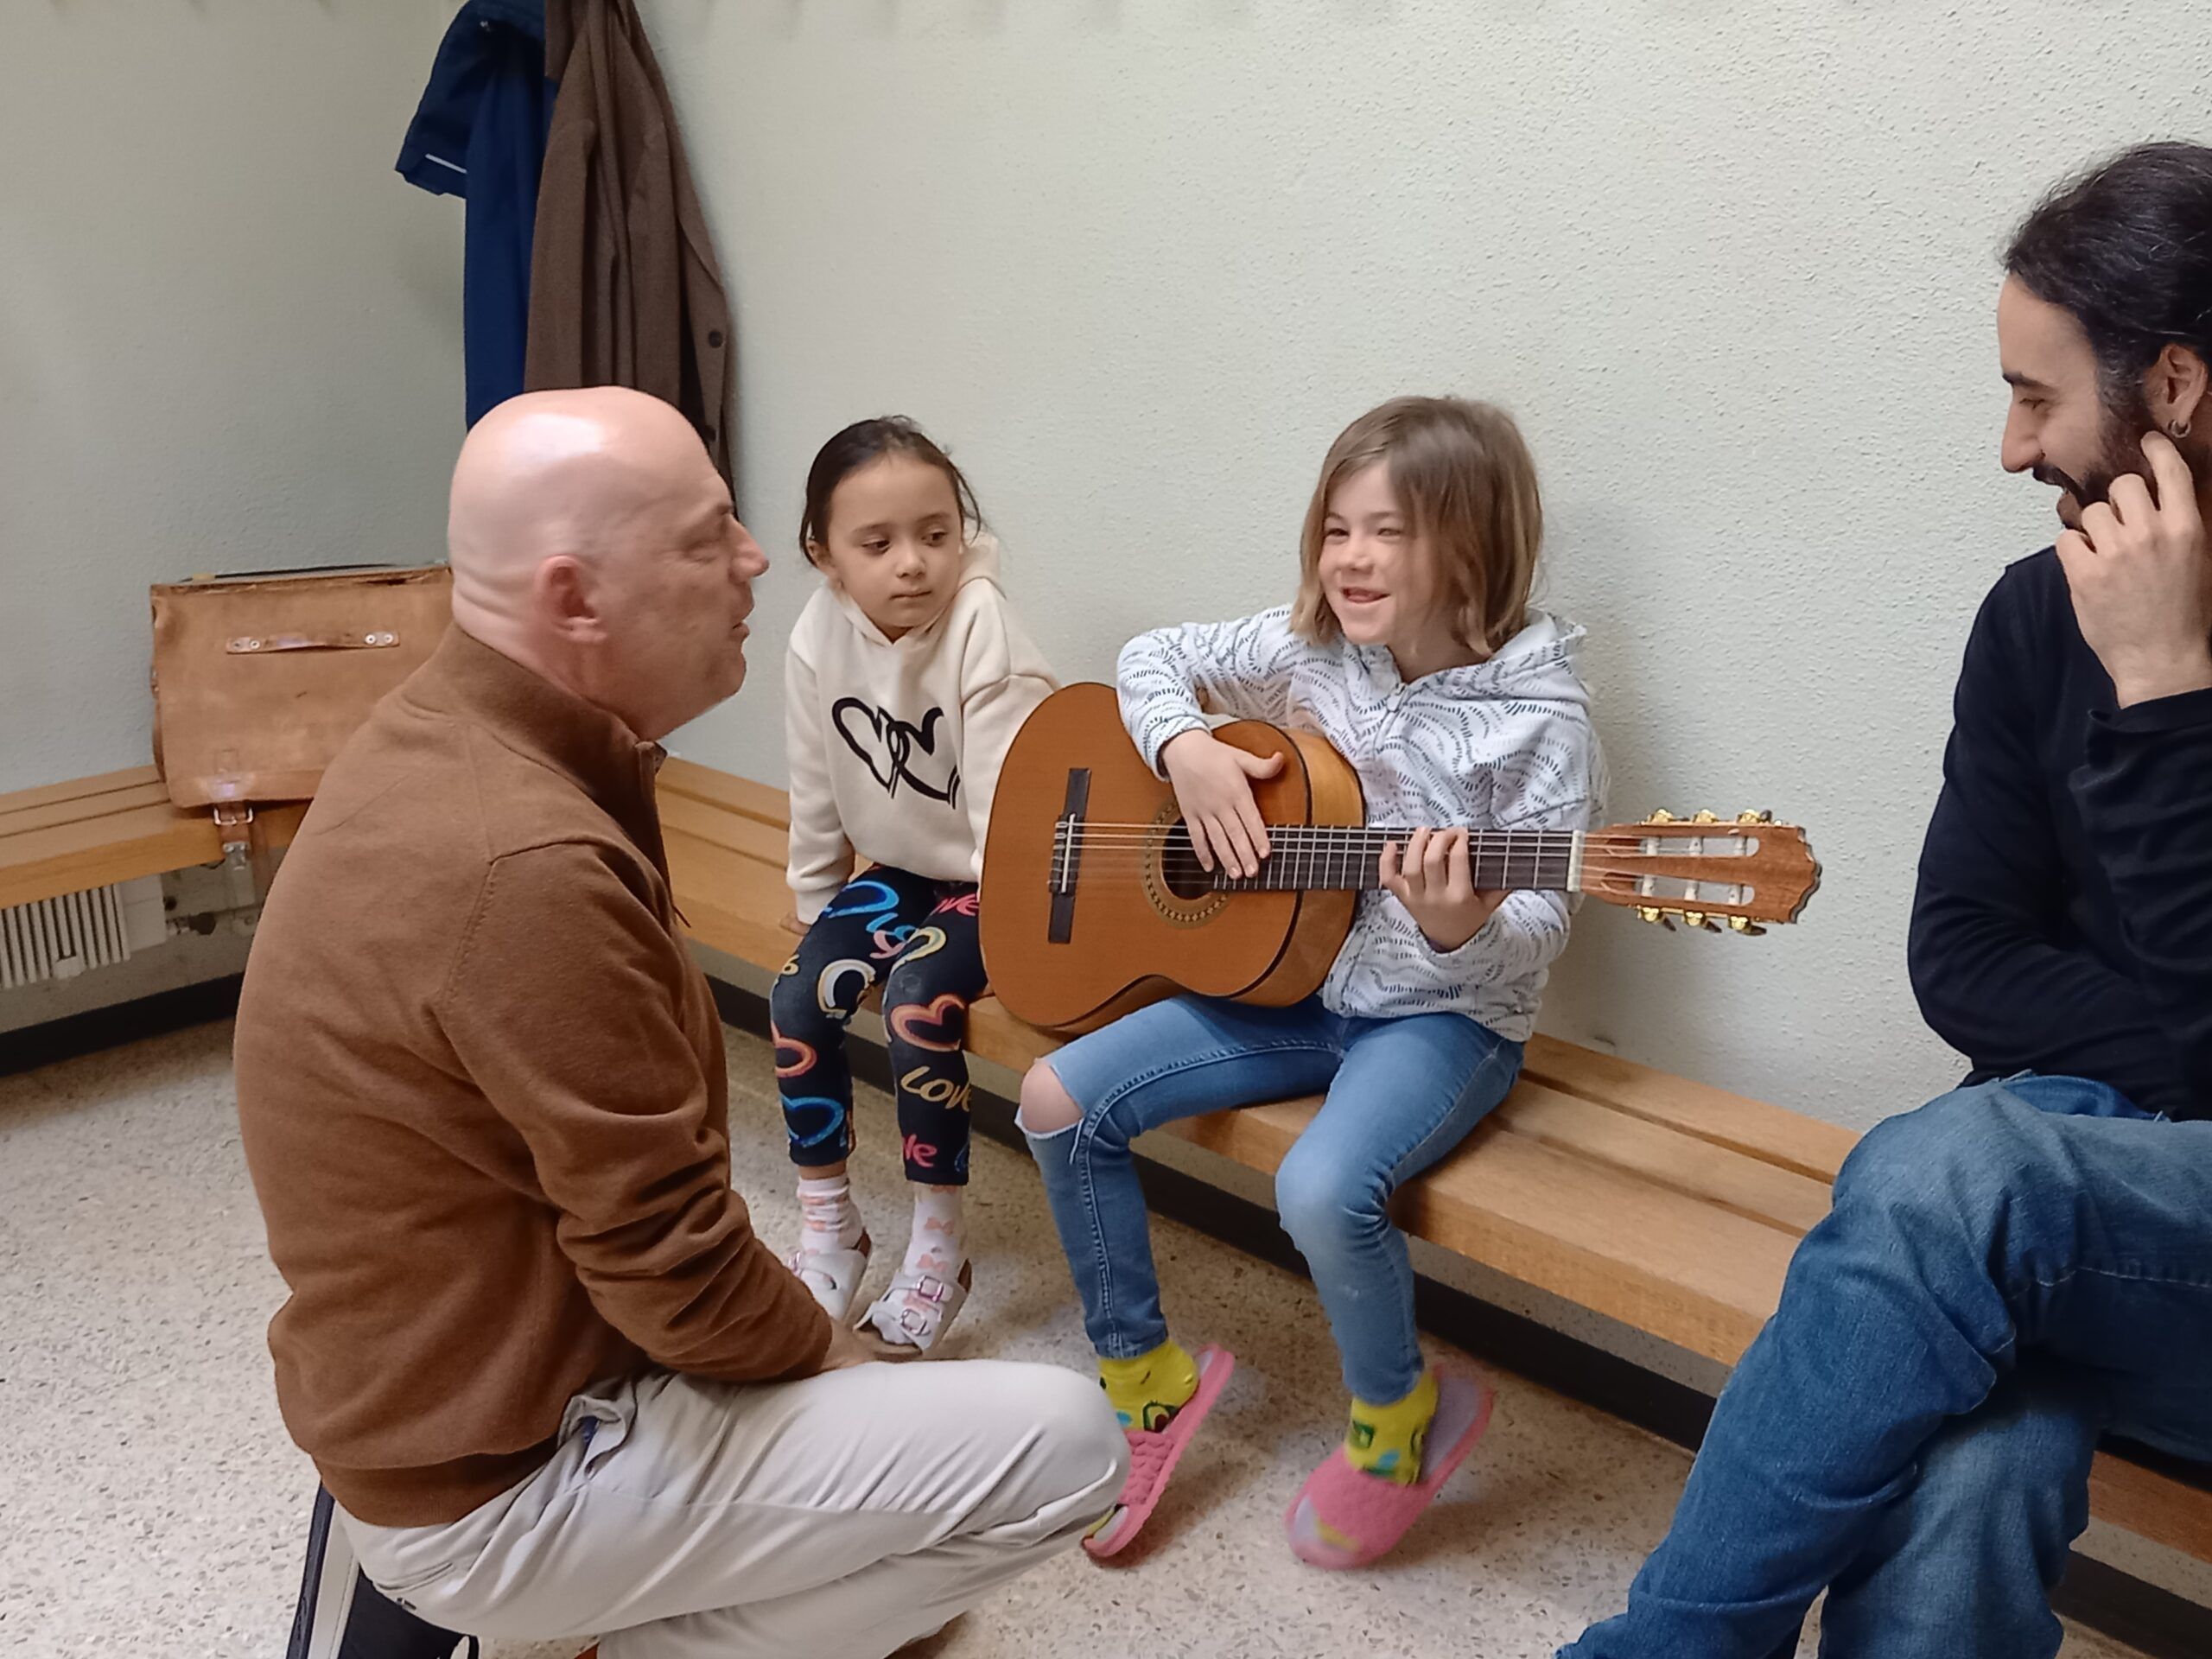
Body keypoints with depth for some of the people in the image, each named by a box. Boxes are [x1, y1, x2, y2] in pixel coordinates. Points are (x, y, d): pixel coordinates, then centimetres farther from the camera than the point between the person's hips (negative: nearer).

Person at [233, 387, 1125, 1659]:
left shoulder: (435, 734, -1)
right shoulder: (530, 863, -33)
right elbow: (672, 1265, -24)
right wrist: (834, 1355, -8)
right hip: (503, 1483, -9)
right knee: (1069, 1442, -11)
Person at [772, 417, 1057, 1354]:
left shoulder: (981, 628, -24)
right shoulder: (820, 636, -9)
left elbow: (1005, 798, -23)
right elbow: (817, 790, 3)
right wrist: (814, 907, 10)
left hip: (987, 877, -5)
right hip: (896, 869, 5)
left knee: (917, 1002, -27)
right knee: (797, 1001, -13)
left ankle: (939, 1242, -9)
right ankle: (828, 1223, 5)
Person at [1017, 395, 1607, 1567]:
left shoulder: (1539, 721, -14)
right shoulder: (1308, 650, -1)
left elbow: (1532, 941, -14)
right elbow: (1154, 659, 12)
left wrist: (1461, 929, -37)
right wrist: (1186, 748, -9)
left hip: (1442, 1015, -5)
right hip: (1294, 978, 6)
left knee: (1323, 1189, -33)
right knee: (1060, 1099, -7)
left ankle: (1397, 1419, 2)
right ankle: (1143, 1375, 12)